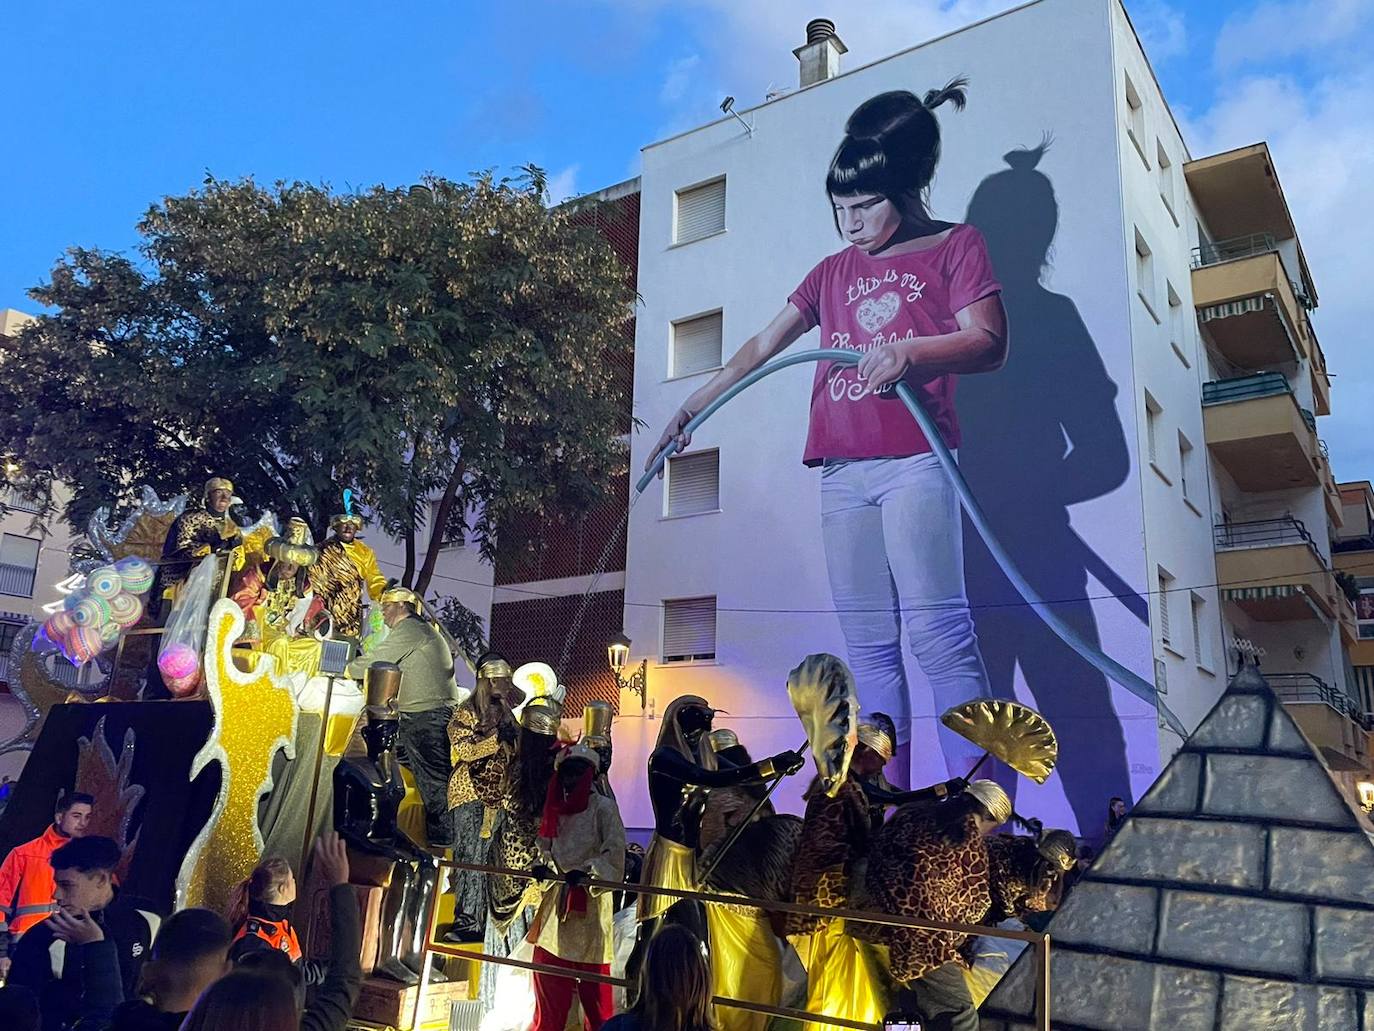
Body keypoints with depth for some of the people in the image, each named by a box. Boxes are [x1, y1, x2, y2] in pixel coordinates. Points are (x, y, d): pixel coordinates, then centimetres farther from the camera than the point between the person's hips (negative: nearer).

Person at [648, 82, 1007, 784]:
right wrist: (691, 408, 25)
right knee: (868, 646, 3)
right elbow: (761, 346, 25)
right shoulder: (835, 271, 22)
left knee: (936, 630, -16)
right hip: (841, 472, 5)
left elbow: (988, 343, -4)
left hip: (915, 462, -5)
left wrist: (909, 354, -22)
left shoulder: (956, 247, 9)